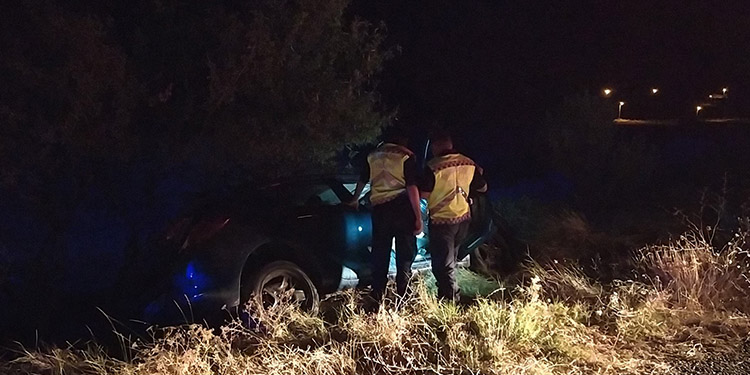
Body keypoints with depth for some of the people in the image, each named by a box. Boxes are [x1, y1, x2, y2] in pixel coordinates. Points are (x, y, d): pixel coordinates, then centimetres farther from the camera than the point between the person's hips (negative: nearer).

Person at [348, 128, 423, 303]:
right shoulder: (406, 157, -3)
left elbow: (362, 181, 26)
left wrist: (355, 200, 45)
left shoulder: (373, 156, 12)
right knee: (405, 254, 3)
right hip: (402, 208, -4)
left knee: (379, 256, 10)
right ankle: (402, 295, 0)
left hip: (379, 209, 4)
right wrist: (418, 217, -10)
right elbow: (412, 188, -11)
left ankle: (377, 298, 11)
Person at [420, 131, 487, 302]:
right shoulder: (469, 163, -2)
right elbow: (482, 188, 10)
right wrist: (479, 174, 30)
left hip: (441, 220, -6)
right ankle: (447, 295, 37)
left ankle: (450, 301, 1)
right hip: (463, 218, 6)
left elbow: (424, 194, -18)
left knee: (443, 264, 2)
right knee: (450, 260, 24)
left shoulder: (433, 166, -18)